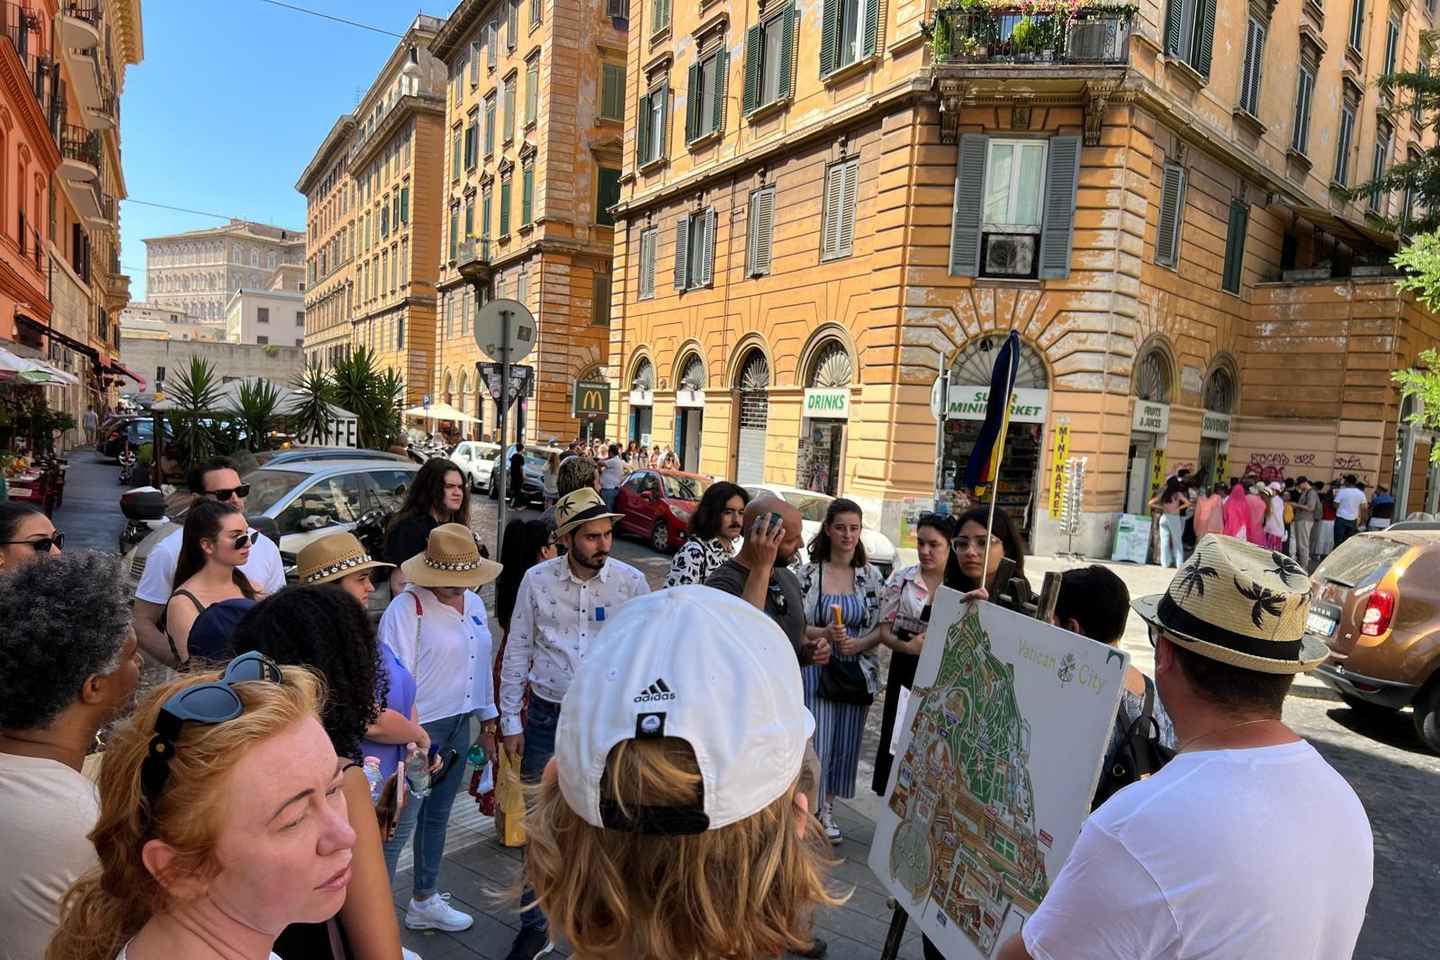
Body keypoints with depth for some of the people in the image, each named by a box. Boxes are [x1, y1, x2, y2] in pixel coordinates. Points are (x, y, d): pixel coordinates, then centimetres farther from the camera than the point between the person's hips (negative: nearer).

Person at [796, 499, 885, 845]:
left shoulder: (870, 576, 4)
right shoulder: (809, 573, -5)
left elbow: (883, 625, 5)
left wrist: (859, 643, -12)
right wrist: (824, 634, -21)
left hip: (857, 671, 3)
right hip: (816, 670, -3)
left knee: (844, 747, 11)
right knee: (814, 744, -5)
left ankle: (827, 811, 30)